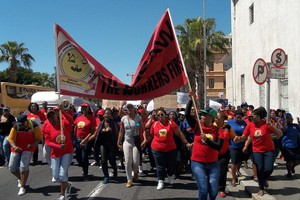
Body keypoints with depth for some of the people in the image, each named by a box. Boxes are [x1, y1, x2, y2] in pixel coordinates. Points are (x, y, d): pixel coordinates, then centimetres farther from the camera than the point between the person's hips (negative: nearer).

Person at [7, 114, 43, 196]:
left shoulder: (34, 126, -21)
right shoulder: (15, 127, -17)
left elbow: (39, 137, -12)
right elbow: (10, 139, -16)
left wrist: (33, 144, -31)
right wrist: (14, 147, -35)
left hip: (28, 148, -3)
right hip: (17, 148, 3)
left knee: (24, 167, -14)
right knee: (12, 168, 7)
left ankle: (22, 187, 2)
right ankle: (20, 179, 38)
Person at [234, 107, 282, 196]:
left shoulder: (266, 124, -14)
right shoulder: (250, 125, -6)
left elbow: (280, 135, -16)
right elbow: (243, 137, 0)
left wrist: (272, 127, -32)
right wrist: (238, 138, -23)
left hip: (269, 150, -1)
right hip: (257, 151, 2)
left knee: (268, 169, -8)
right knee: (260, 169, -2)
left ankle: (264, 179, 29)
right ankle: (261, 188, 20)